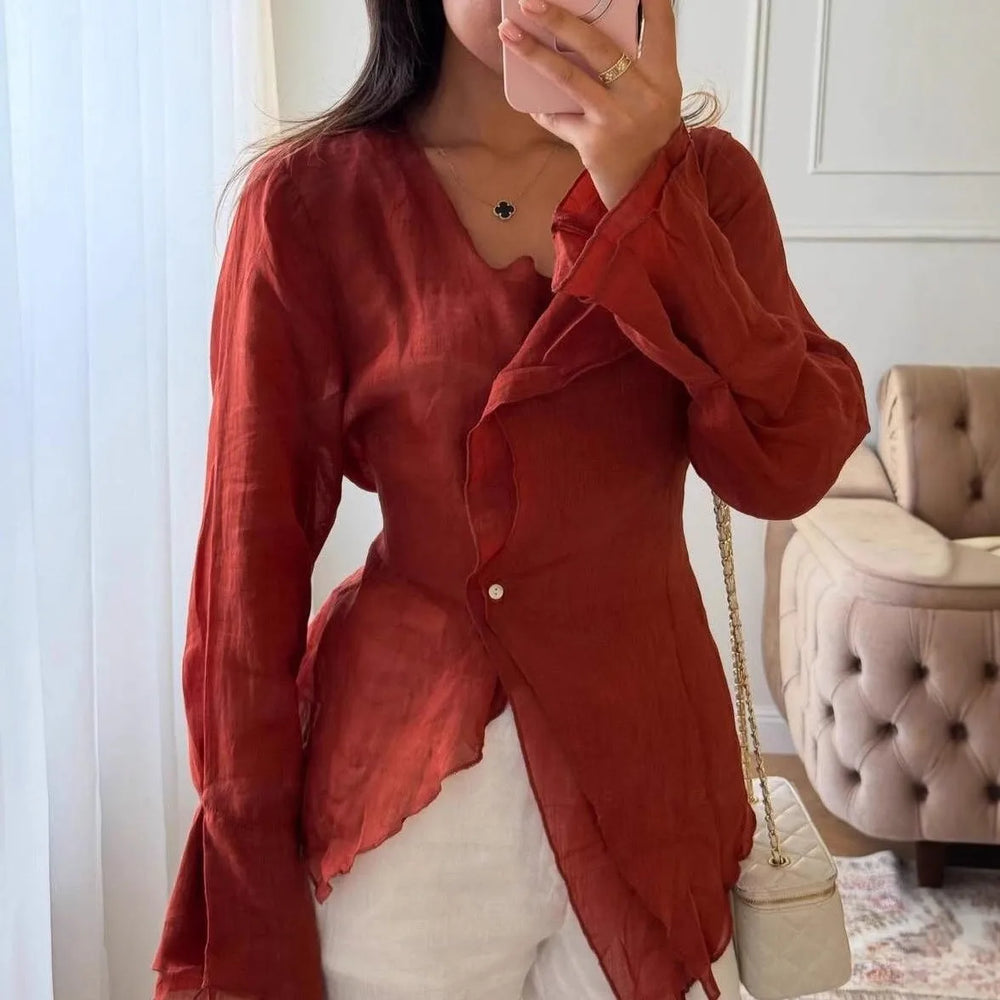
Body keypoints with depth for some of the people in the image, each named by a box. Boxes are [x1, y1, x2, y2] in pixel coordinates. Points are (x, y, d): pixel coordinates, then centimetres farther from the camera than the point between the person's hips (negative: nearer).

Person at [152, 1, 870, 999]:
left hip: (649, 770, 3)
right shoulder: (311, 199, -9)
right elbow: (252, 554, -8)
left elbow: (791, 468, -11)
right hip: (403, 800, -2)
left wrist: (647, 199, -22)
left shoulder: (701, 177, 0)